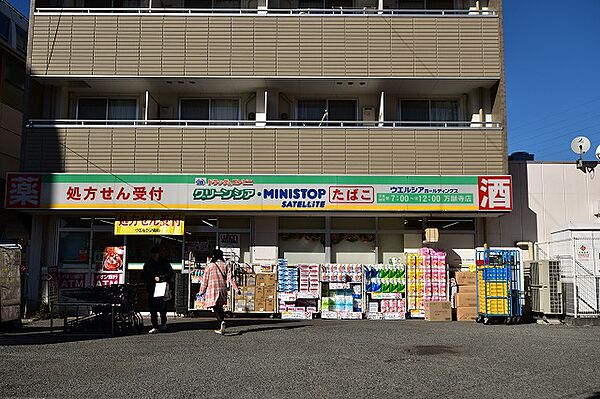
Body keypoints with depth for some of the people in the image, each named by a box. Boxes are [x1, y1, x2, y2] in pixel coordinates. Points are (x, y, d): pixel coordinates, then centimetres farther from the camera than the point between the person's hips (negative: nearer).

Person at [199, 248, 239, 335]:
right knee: (220, 307, 16)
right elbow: (230, 278, -1)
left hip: (212, 290, -4)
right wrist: (236, 289, -2)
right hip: (223, 289, 4)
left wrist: (202, 291, 7)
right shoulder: (225, 266, 5)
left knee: (216, 308, -2)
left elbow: (205, 280, -1)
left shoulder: (209, 266, -3)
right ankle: (221, 328, 18)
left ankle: (222, 322, -27)